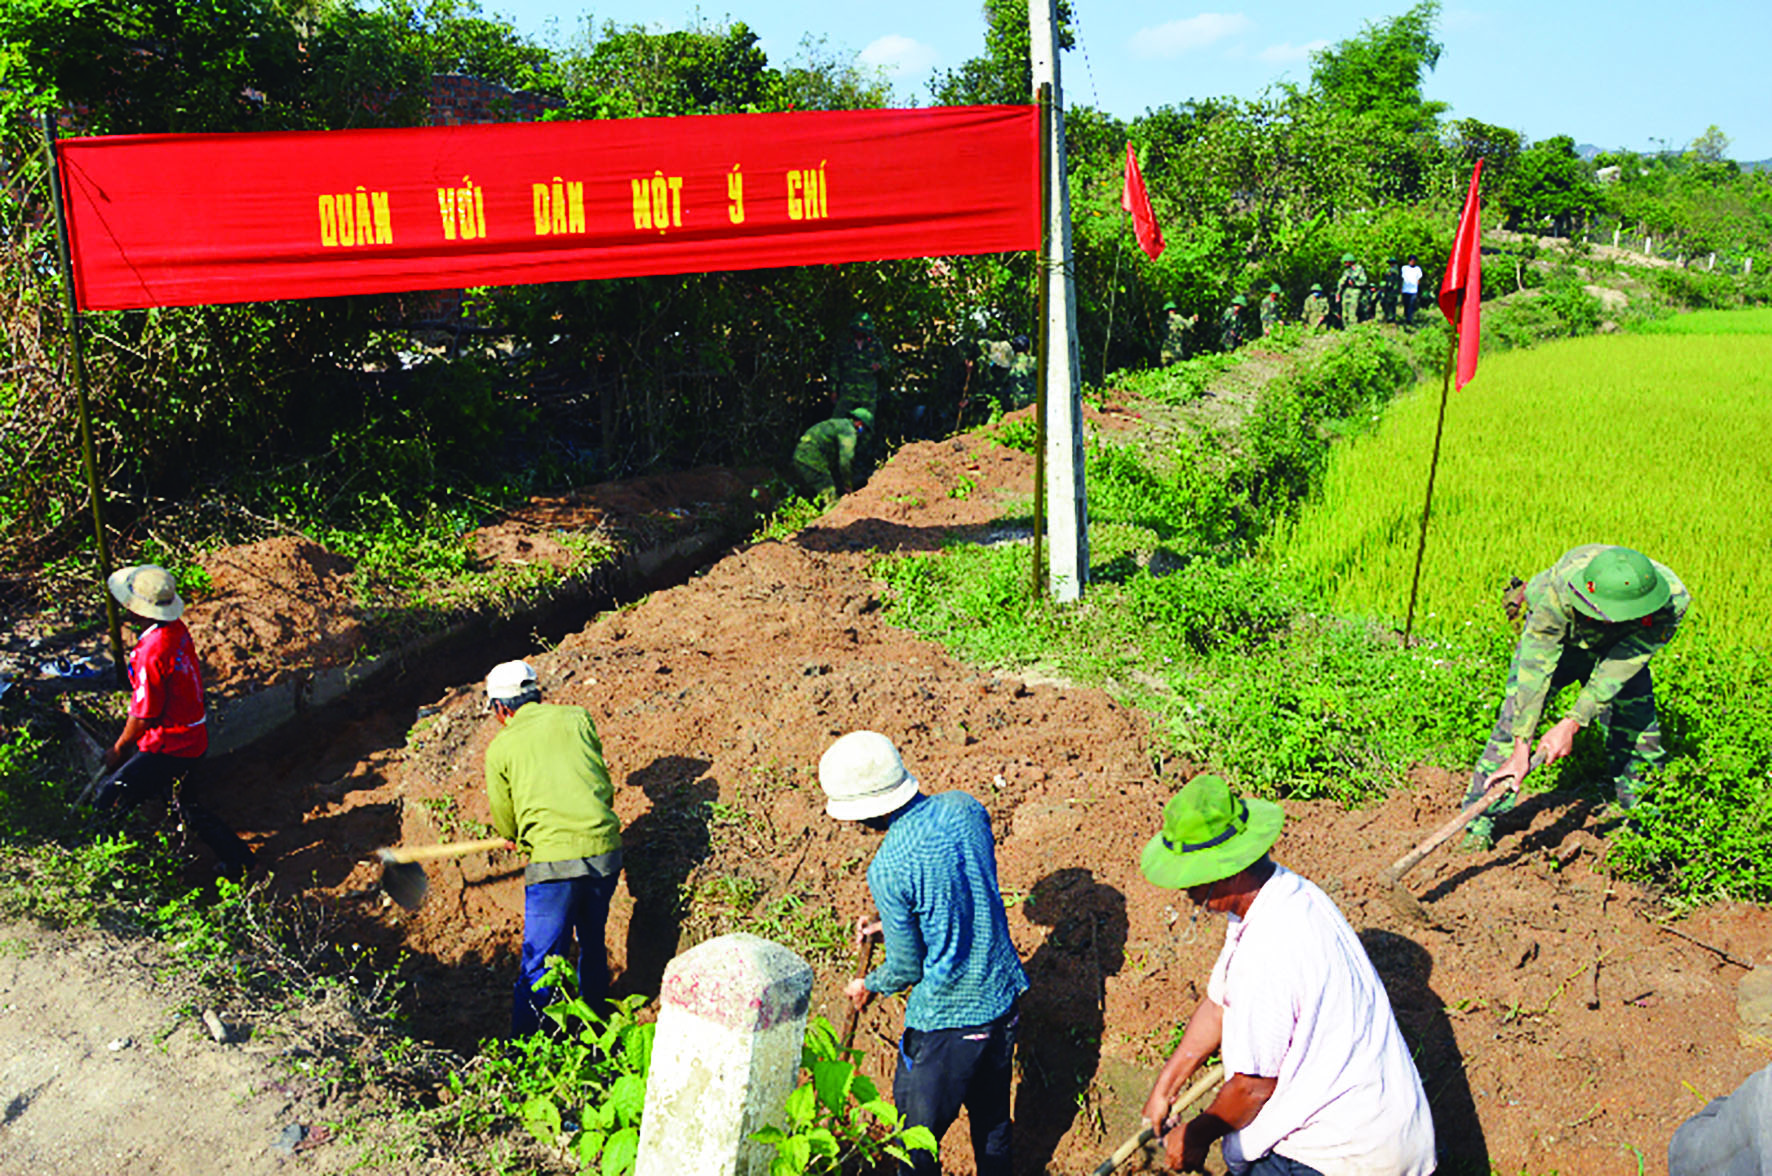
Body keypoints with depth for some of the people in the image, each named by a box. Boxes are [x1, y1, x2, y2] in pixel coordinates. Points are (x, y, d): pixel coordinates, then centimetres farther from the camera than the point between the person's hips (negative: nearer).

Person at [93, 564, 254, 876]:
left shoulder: (152, 651, -27)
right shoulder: (176, 628, 1)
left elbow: (143, 717, -18)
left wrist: (119, 750, 0)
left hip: (171, 747, -9)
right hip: (193, 736, 9)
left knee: (107, 802, -5)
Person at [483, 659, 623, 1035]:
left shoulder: (500, 747, 4)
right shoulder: (577, 718, 10)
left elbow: (507, 828, 12)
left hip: (554, 862, -4)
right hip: (606, 848, 4)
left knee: (538, 966, 4)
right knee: (593, 943, 24)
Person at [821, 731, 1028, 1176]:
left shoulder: (888, 870, -24)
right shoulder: (965, 807, -6)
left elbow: (907, 969, -12)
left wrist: (869, 986, 9)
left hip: (947, 1019, -7)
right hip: (1005, 997, 7)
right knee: (991, 1116, 26)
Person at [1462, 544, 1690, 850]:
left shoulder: (1672, 602, -35)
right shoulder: (1559, 588, -42)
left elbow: (1618, 671, -34)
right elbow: (1535, 668, -39)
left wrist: (1571, 724, -40)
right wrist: (1521, 747, -42)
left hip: (1617, 648, 2)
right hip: (1553, 639, -2)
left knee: (1639, 732, -5)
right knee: (1515, 721, -16)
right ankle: (1480, 820, -6)